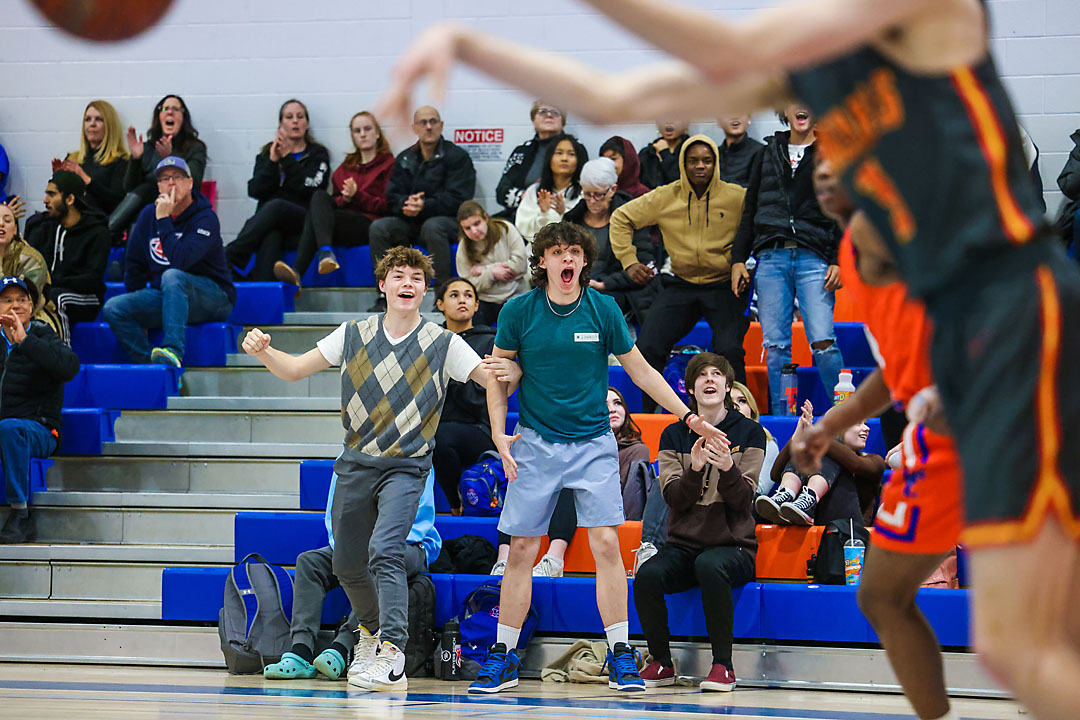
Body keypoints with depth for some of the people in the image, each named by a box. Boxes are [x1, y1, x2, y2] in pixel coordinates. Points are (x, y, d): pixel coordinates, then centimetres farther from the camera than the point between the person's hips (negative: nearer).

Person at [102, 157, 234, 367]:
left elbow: (180, 260, -28)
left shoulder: (206, 218, -13)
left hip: (213, 299, -6)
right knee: (113, 309, -15)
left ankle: (173, 352, -51)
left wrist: (163, 219, -22)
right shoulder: (148, 214, 6)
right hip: (164, 295, 6)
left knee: (172, 276, -37)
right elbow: (134, 264, 15)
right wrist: (139, 313, 12)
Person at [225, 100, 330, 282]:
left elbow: (311, 188, -3)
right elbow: (255, 191, 6)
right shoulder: (267, 153, 23)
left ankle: (229, 258, -46)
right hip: (269, 222, 2)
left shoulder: (318, 154, 17)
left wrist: (287, 158, -6)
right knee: (270, 238, -37)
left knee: (275, 206, -36)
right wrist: (272, 161, -6)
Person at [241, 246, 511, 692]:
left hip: (405, 466, -4)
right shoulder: (354, 335, 5)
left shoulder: (443, 343, -2)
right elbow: (295, 370, 7)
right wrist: (264, 352, -12)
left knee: (385, 551, -24)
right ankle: (372, 628, 40)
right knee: (347, 563, 11)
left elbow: (494, 380, -5)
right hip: (356, 464, 4)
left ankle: (392, 658, -30)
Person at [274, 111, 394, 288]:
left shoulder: (388, 164, 11)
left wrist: (356, 196, -10)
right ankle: (326, 252, -48)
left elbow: (386, 205, 1)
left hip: (369, 224, -5)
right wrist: (344, 199, -3)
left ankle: (297, 272, -45)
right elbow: (335, 200, 20)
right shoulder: (346, 166, 28)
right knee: (319, 196, -26)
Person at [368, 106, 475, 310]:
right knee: (378, 228, -19)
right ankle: (385, 296, -15)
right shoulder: (405, 159, 13)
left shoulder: (457, 157, -3)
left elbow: (457, 200, -14)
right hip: (411, 223, 5)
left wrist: (424, 206, -28)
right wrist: (406, 204, -20)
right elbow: (392, 196, 5)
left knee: (432, 226, -38)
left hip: (448, 221, -5)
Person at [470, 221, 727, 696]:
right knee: (521, 550, 0)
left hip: (593, 443, 0)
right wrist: (499, 433, -3)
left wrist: (689, 418, 4)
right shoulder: (519, 311, -4)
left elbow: (640, 371, 6)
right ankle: (503, 657, 11)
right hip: (535, 443, 0)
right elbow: (498, 372, 7)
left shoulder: (603, 310, -3)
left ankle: (620, 656, -3)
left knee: (606, 544, -10)